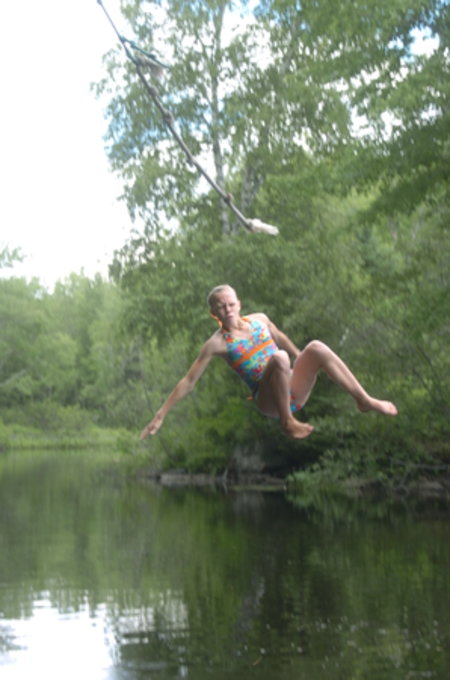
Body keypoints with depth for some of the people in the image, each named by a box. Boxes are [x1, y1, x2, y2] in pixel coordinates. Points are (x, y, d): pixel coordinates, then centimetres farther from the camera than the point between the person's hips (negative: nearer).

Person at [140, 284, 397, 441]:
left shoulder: (259, 320, 9)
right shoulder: (217, 343, -3)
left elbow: (281, 337, 29)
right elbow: (188, 382, -2)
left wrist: (303, 360, 37)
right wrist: (161, 416, -5)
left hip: (294, 392, 5)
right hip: (269, 401, -5)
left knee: (316, 346, -19)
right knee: (279, 357, -33)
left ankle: (365, 400, -18)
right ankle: (287, 422, -22)